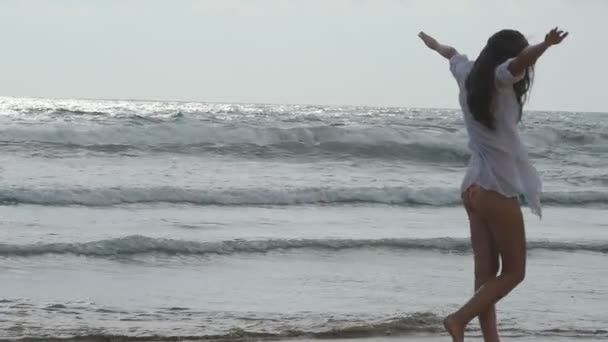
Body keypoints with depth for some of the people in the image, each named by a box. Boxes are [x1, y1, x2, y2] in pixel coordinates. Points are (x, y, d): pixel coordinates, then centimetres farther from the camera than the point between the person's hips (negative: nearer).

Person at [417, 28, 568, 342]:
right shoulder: (499, 78, -12)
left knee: (486, 271, 4)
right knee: (513, 271, 1)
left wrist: (435, 45, 55)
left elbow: (453, 56, 33)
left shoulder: (470, 76, 10)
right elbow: (520, 62, -35)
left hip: (474, 186, 8)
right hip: (498, 189, -8)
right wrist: (544, 46, -56)